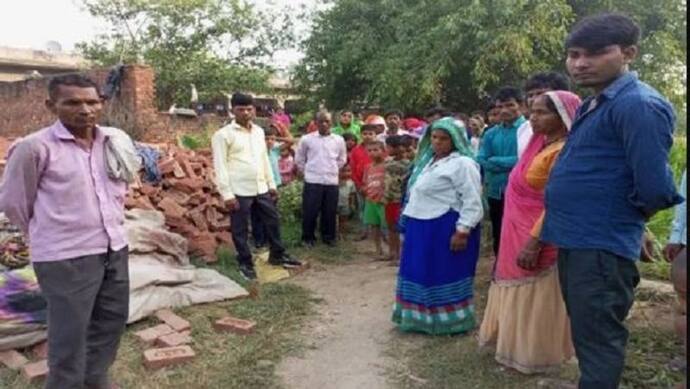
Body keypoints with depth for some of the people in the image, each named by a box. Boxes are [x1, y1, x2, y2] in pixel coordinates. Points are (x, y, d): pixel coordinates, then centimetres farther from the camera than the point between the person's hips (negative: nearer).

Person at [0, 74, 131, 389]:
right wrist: (48, 234, 7)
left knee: (113, 319, 20)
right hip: (66, 257, -6)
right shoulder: (34, 147, -14)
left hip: (116, 249, 6)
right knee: (70, 333, 6)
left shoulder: (117, 140, 2)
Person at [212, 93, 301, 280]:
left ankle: (277, 255, 32)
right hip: (239, 191, -6)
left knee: (273, 221, 14)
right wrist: (227, 194, -16)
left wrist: (271, 184, 15)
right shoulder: (223, 134, -9)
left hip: (261, 189, 6)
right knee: (241, 230, 6)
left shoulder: (259, 131, 11)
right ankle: (245, 264, 22)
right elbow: (220, 166, -11)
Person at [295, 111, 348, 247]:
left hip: (332, 181, 2)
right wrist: (307, 171, 7)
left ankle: (328, 237, 24)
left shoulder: (339, 140, 3)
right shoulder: (307, 139, -2)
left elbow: (342, 159, 16)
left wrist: (333, 170, 12)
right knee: (310, 211, 1)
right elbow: (299, 159, 8)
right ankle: (308, 237, 16)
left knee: (330, 212, 8)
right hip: (312, 181, -2)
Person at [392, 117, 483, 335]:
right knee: (422, 273, 15)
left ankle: (449, 320, 14)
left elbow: (472, 201, -18)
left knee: (445, 275, 0)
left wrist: (462, 231, -22)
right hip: (422, 228, 9)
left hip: (445, 229, -9)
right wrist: (411, 223, 20)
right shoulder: (429, 161, 16)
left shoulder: (462, 164, -13)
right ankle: (422, 316, 29)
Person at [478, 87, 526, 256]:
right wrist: (511, 163, -14)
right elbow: (481, 161, -1)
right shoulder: (491, 133, 9)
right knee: (498, 240, 16)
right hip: (496, 194, 5)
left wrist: (495, 161, -9)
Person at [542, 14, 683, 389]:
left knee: (597, 342, 3)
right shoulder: (591, 106, 13)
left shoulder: (638, 104, -18)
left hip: (601, 247, -10)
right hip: (574, 241, 10)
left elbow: (654, 188, -23)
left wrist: (626, 215, -4)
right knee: (588, 336, 22)